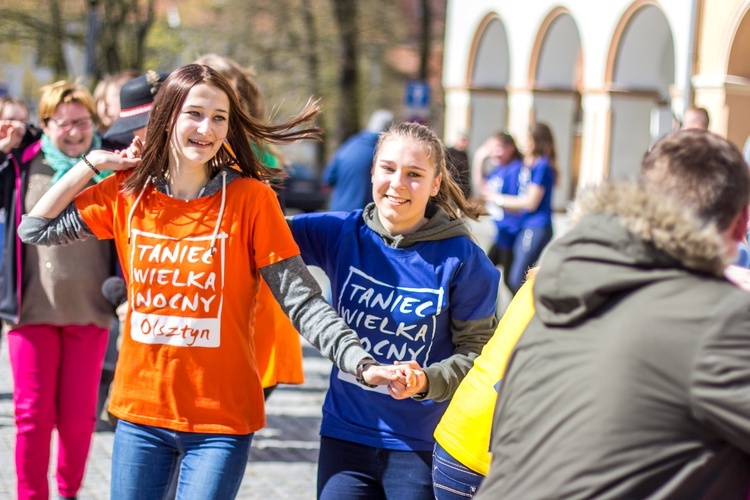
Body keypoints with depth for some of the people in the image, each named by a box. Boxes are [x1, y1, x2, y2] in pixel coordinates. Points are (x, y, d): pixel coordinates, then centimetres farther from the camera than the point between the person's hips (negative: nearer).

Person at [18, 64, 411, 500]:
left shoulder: (249, 198, -10)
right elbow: (37, 229, 9)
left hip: (221, 420, -3)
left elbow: (302, 300, -13)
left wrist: (363, 364, -25)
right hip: (140, 412, 4)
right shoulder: (129, 193, 2)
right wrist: (93, 162, 4)